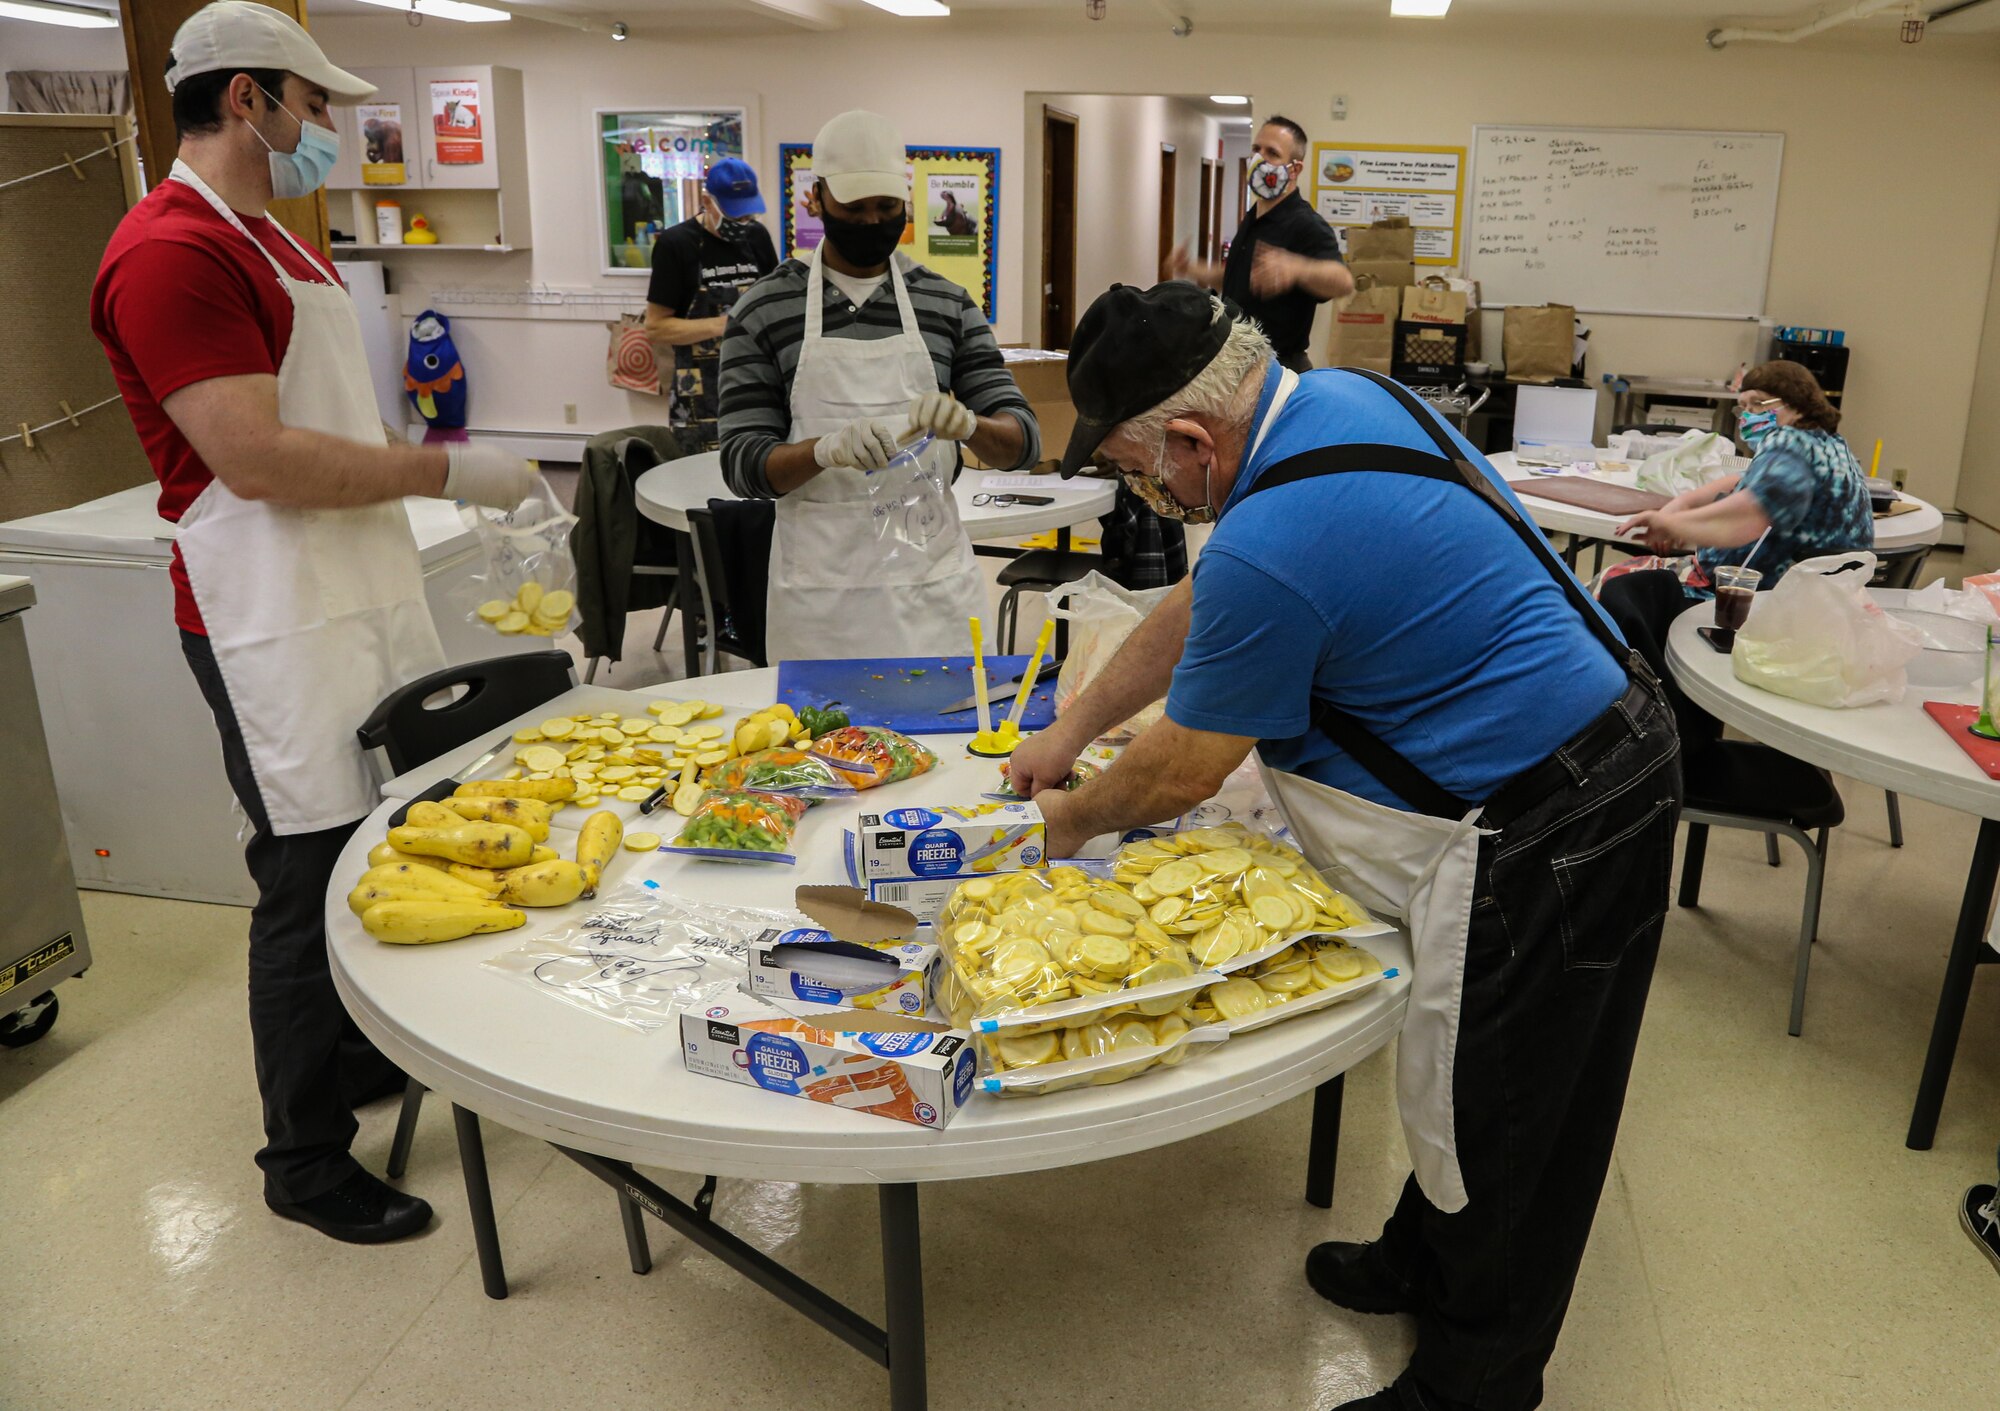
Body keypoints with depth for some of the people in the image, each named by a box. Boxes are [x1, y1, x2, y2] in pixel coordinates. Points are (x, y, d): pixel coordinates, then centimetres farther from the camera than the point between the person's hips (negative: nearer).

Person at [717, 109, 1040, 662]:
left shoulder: (949, 304, 5)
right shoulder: (763, 309, -1)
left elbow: (1023, 441, 2)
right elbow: (742, 464, -5)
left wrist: (966, 423, -21)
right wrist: (825, 449, -25)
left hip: (934, 579, 2)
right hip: (819, 592, -2)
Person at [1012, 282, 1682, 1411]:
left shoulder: (1272, 545, -29)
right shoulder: (1340, 398, 2)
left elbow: (1184, 774, -13)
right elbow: (1195, 613, 13)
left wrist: (1075, 820, 7)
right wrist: (1070, 732, 16)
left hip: (1539, 842, -10)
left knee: (1492, 1132, 10)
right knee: (1479, 1097, 26)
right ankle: (1424, 1264, 46)